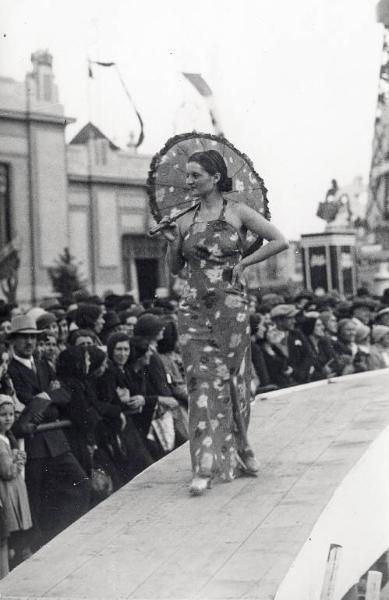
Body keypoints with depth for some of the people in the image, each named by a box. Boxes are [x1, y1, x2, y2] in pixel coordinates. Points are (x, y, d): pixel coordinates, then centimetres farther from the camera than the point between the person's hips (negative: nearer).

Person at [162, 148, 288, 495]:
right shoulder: (185, 220, 9)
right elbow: (175, 268, 16)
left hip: (231, 307, -2)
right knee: (202, 380, -4)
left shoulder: (237, 212, 0)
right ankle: (205, 467, -4)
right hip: (194, 309, 3)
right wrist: (173, 243, -2)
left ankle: (239, 448, 29)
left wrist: (245, 262, -4)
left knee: (232, 378, 6)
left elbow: (280, 241, -3)